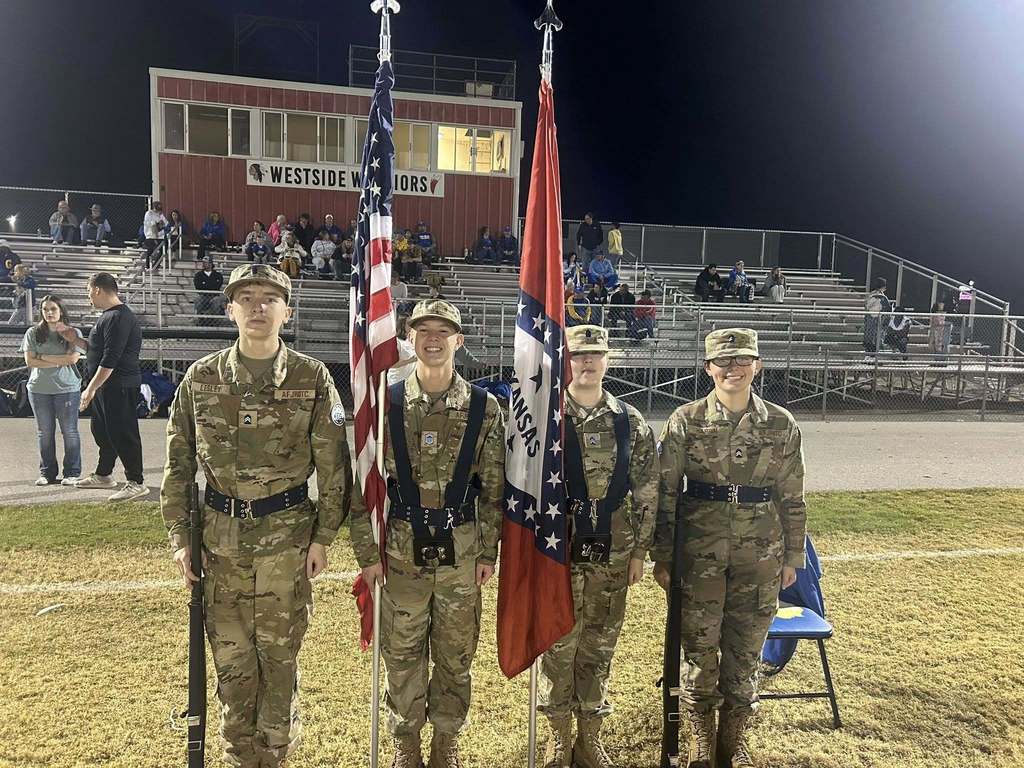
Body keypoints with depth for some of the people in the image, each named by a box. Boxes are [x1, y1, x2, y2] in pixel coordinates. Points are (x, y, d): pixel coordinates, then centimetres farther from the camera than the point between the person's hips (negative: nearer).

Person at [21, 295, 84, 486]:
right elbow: (29, 361, -1)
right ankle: (47, 473, 16)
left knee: (70, 431, 1)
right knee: (44, 432, 7)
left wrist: (43, 357, -7)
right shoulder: (33, 333, 7)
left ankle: (72, 473, 9)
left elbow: (73, 358, -10)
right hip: (39, 389, 2)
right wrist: (58, 362, -10)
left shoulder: (73, 332, 2)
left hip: (67, 388, -2)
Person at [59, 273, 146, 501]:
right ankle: (103, 475, 33)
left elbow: (110, 359, -23)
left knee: (122, 433, -7)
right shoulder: (108, 316, 17)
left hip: (120, 387, -11)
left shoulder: (117, 318, -18)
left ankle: (136, 483, -2)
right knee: (101, 430, 19)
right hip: (107, 387, 11)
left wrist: (91, 388, -21)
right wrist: (76, 340, 18)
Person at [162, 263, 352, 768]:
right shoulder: (201, 378, 2)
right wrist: (179, 536, 3)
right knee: (230, 656, 12)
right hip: (220, 535, 2)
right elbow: (178, 463, 7)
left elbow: (333, 465, -3)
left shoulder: (312, 378, -4)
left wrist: (323, 536, -5)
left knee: (279, 653, 8)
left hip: (287, 533, -2)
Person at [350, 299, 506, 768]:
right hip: (401, 547, 0)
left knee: (456, 653, 14)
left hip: (462, 549, 1)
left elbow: (494, 488, 2)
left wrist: (489, 552, 0)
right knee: (402, 652, 12)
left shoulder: (485, 409, -2)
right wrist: (367, 552, -3)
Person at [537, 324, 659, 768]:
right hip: (556, 552, -2)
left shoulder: (630, 422, 2)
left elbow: (647, 491, 5)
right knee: (559, 644, 8)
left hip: (612, 554, 2)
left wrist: (640, 550, 3)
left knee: (599, 646, 13)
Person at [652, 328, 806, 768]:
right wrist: (662, 557, -3)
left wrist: (792, 556, 8)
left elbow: (792, 498, 8)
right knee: (699, 646, 7)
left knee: (745, 649, 11)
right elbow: (665, 492, -2)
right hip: (700, 551, -1)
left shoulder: (781, 425, 2)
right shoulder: (686, 421, -4)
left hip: (760, 554, 2)